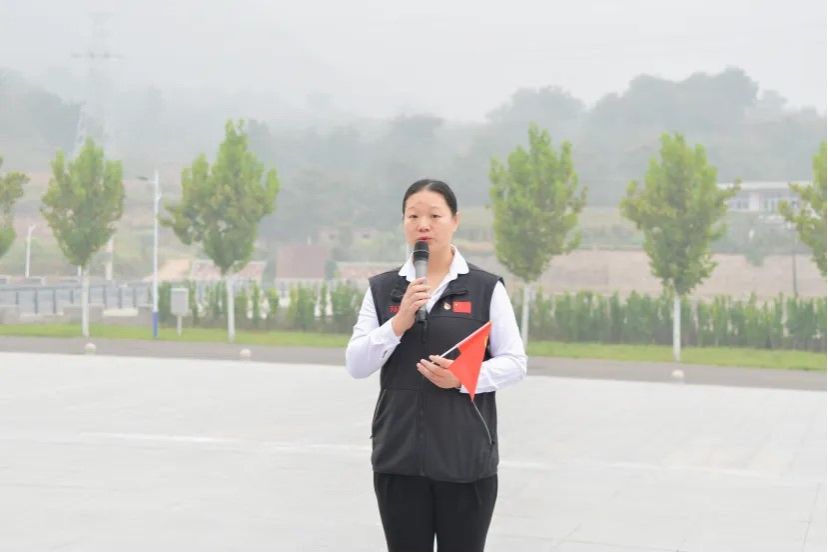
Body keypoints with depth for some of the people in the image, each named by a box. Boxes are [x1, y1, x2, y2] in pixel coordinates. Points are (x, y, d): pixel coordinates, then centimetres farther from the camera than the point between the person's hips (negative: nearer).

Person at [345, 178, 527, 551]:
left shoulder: (486, 288, -1)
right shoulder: (382, 289, 6)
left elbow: (515, 363, -1)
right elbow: (355, 365, 1)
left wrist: (465, 377, -19)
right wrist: (398, 323, -14)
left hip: (466, 456, -2)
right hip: (399, 454, 2)